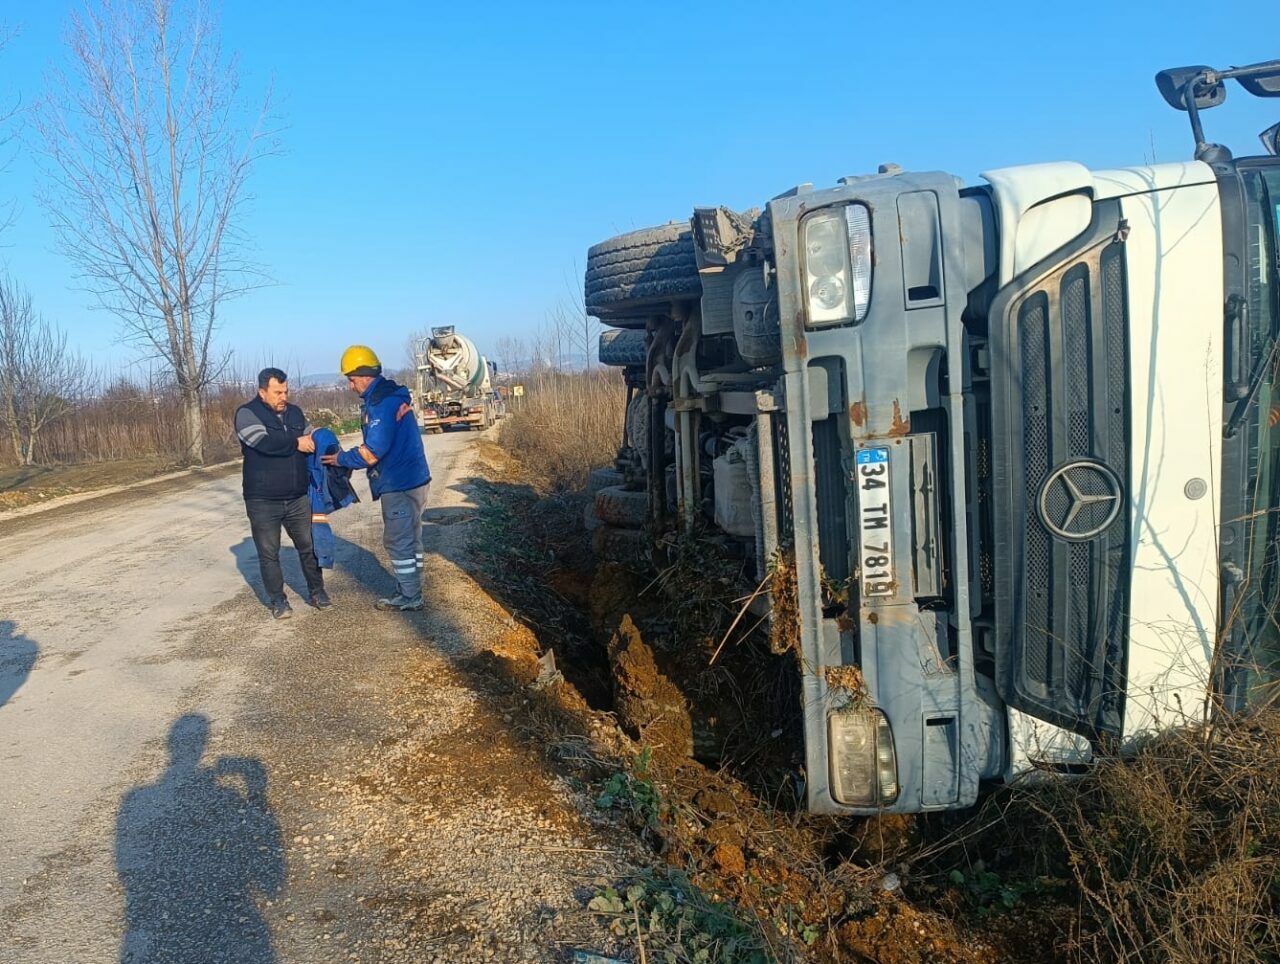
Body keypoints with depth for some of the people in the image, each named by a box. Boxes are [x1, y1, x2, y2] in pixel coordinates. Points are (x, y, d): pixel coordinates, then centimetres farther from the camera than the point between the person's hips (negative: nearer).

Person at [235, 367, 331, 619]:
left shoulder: (295, 413, 8)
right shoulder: (247, 414, -10)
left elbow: (310, 442, 22)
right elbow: (265, 442, -26)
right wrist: (296, 443, -16)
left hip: (298, 497, 5)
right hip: (263, 501, -4)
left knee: (309, 547, 11)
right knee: (269, 554, 5)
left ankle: (317, 592, 25)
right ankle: (277, 600, 17)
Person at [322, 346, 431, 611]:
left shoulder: (381, 403, -19)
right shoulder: (392, 395, 13)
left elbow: (371, 453, -21)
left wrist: (341, 459, -6)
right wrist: (347, 457, 9)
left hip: (399, 484, -10)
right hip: (412, 479, 10)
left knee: (398, 541, 0)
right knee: (409, 539, 15)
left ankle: (409, 598, 8)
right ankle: (409, 593, 24)